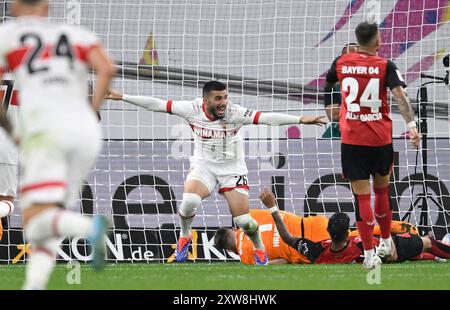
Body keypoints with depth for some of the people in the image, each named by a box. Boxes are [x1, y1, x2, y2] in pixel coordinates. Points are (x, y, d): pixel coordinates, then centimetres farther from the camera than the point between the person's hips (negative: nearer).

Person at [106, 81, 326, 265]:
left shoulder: (234, 113, -21)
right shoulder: (192, 109, -15)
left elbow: (265, 117, -29)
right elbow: (157, 104, -11)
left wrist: (300, 120, -38)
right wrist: (121, 97, -11)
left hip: (232, 168, -1)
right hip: (203, 166, 1)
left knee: (243, 220, -9)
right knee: (190, 200, -28)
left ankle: (259, 249, 24)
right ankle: (184, 236, 4)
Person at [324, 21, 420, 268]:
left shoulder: (342, 62, 1)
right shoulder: (385, 66, -4)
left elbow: (327, 83, 22)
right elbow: (399, 94, -18)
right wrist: (411, 124, -24)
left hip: (351, 140, 0)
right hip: (380, 139, 0)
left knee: (362, 197, -1)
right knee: (382, 192, 20)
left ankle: (369, 254, -5)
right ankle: (385, 242, 34)